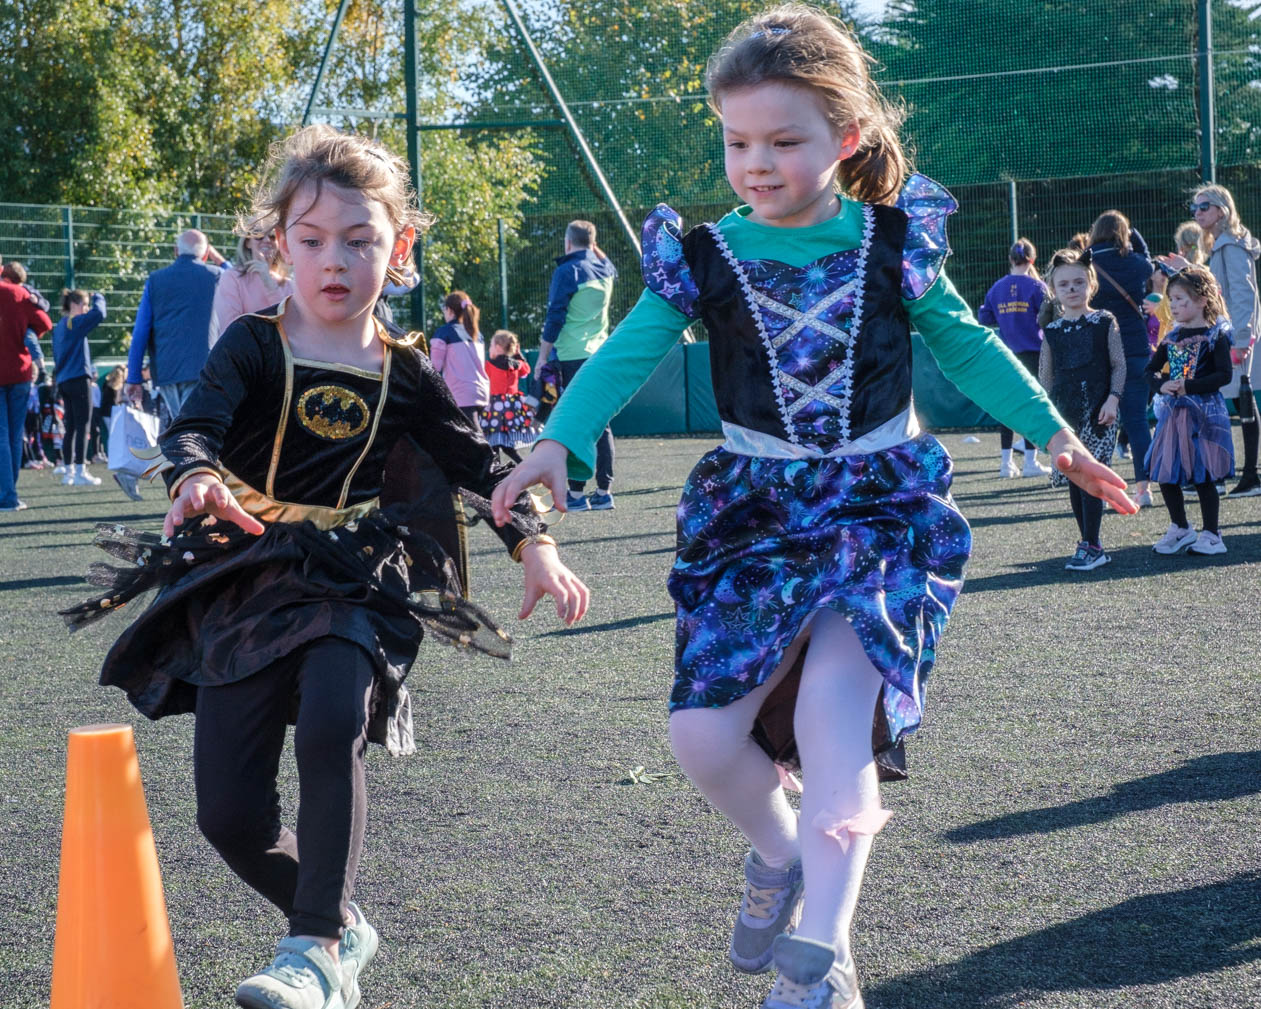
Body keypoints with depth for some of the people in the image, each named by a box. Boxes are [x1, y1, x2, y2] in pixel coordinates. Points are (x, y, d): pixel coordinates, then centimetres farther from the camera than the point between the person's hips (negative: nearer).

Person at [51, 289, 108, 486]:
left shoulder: (59, 327, 17)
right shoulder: (75, 323, -9)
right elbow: (98, 314, -23)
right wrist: (98, 298, -2)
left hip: (63, 381, 9)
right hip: (79, 379, -9)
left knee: (71, 427, 11)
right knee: (83, 426, -7)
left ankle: (69, 471, 13)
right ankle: (80, 472, -10)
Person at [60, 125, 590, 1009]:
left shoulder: (404, 374, 7)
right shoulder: (254, 348, 0)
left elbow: (478, 464, 12)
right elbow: (192, 428, -16)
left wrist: (535, 546, 0)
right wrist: (195, 478, -39)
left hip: (353, 583, 0)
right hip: (243, 585, 1)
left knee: (331, 731, -31)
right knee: (231, 815, -3)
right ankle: (341, 928, 23)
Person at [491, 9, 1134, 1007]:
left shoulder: (893, 241, -1)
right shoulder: (703, 257, -2)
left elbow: (965, 344, 12)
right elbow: (629, 351, -9)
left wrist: (1055, 433, 13)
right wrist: (560, 441, -25)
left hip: (882, 503, -2)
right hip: (753, 508, 2)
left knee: (832, 700, -24)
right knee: (703, 734, -7)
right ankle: (780, 852, 26)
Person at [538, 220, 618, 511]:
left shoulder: (567, 271, -8)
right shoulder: (605, 270, 9)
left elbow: (555, 318, -10)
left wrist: (542, 358, -5)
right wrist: (592, 248, 21)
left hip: (573, 357, -6)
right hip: (601, 355, 6)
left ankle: (576, 493, -6)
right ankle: (604, 491, 7)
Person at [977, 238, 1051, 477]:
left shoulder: (997, 287, 3)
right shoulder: (1035, 285, -9)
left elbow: (984, 318, 7)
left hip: (1006, 354, 4)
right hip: (1033, 351, -4)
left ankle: (1006, 462, 10)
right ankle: (1030, 462, -1)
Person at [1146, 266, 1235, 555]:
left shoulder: (1215, 336, -7)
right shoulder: (1172, 338, 10)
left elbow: (1224, 375, -14)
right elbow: (1151, 370, 15)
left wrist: (1188, 386, -20)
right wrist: (1162, 386, -6)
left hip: (1204, 412, -6)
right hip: (1173, 413, 6)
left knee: (1203, 477, -1)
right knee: (1166, 474, 5)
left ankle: (1211, 534, 9)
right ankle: (1180, 529, 22)